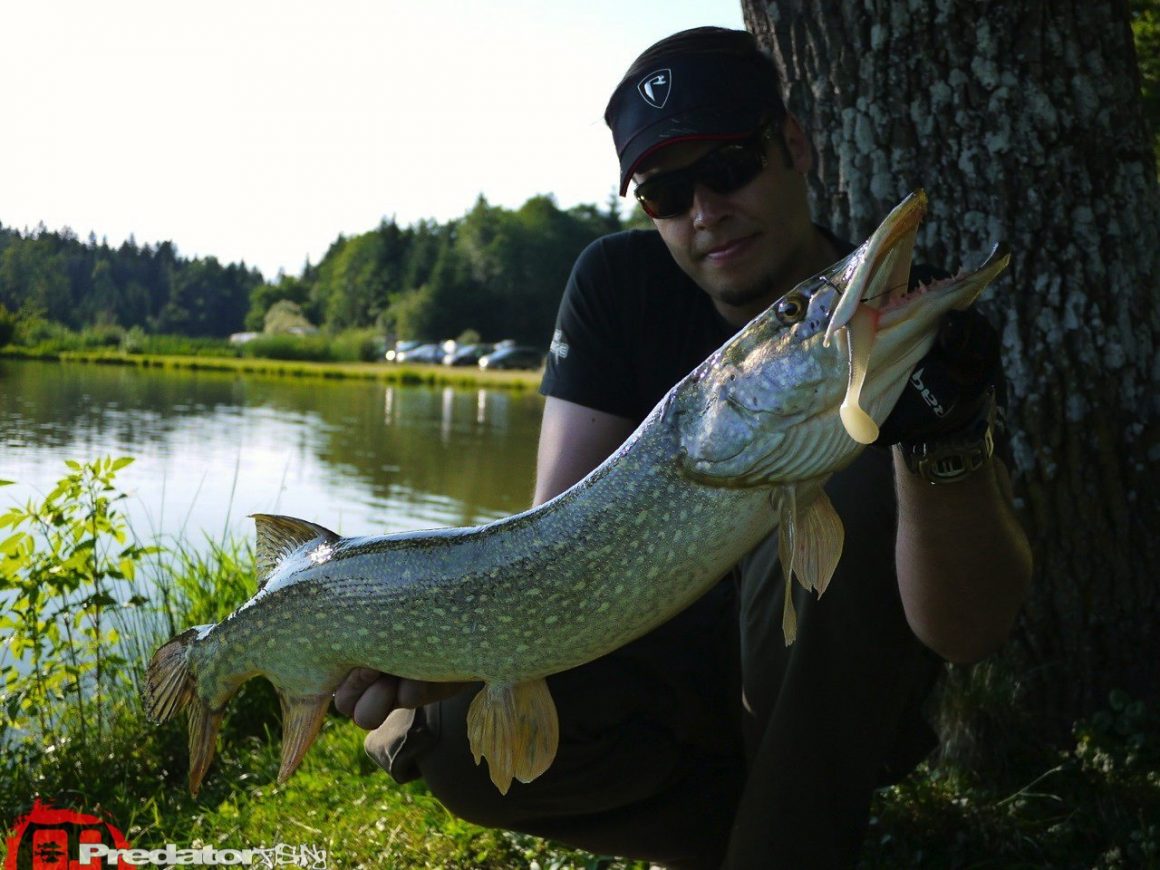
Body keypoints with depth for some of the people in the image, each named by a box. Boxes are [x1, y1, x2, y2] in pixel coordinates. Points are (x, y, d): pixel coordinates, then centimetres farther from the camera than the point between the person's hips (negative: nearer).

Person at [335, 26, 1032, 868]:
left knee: (852, 480, -31)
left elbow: (967, 633, -30)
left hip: (838, 693, -2)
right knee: (468, 737, -26)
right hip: (671, 663, 2)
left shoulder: (916, 325, -18)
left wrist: (947, 444, -49)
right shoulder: (621, 285, -9)